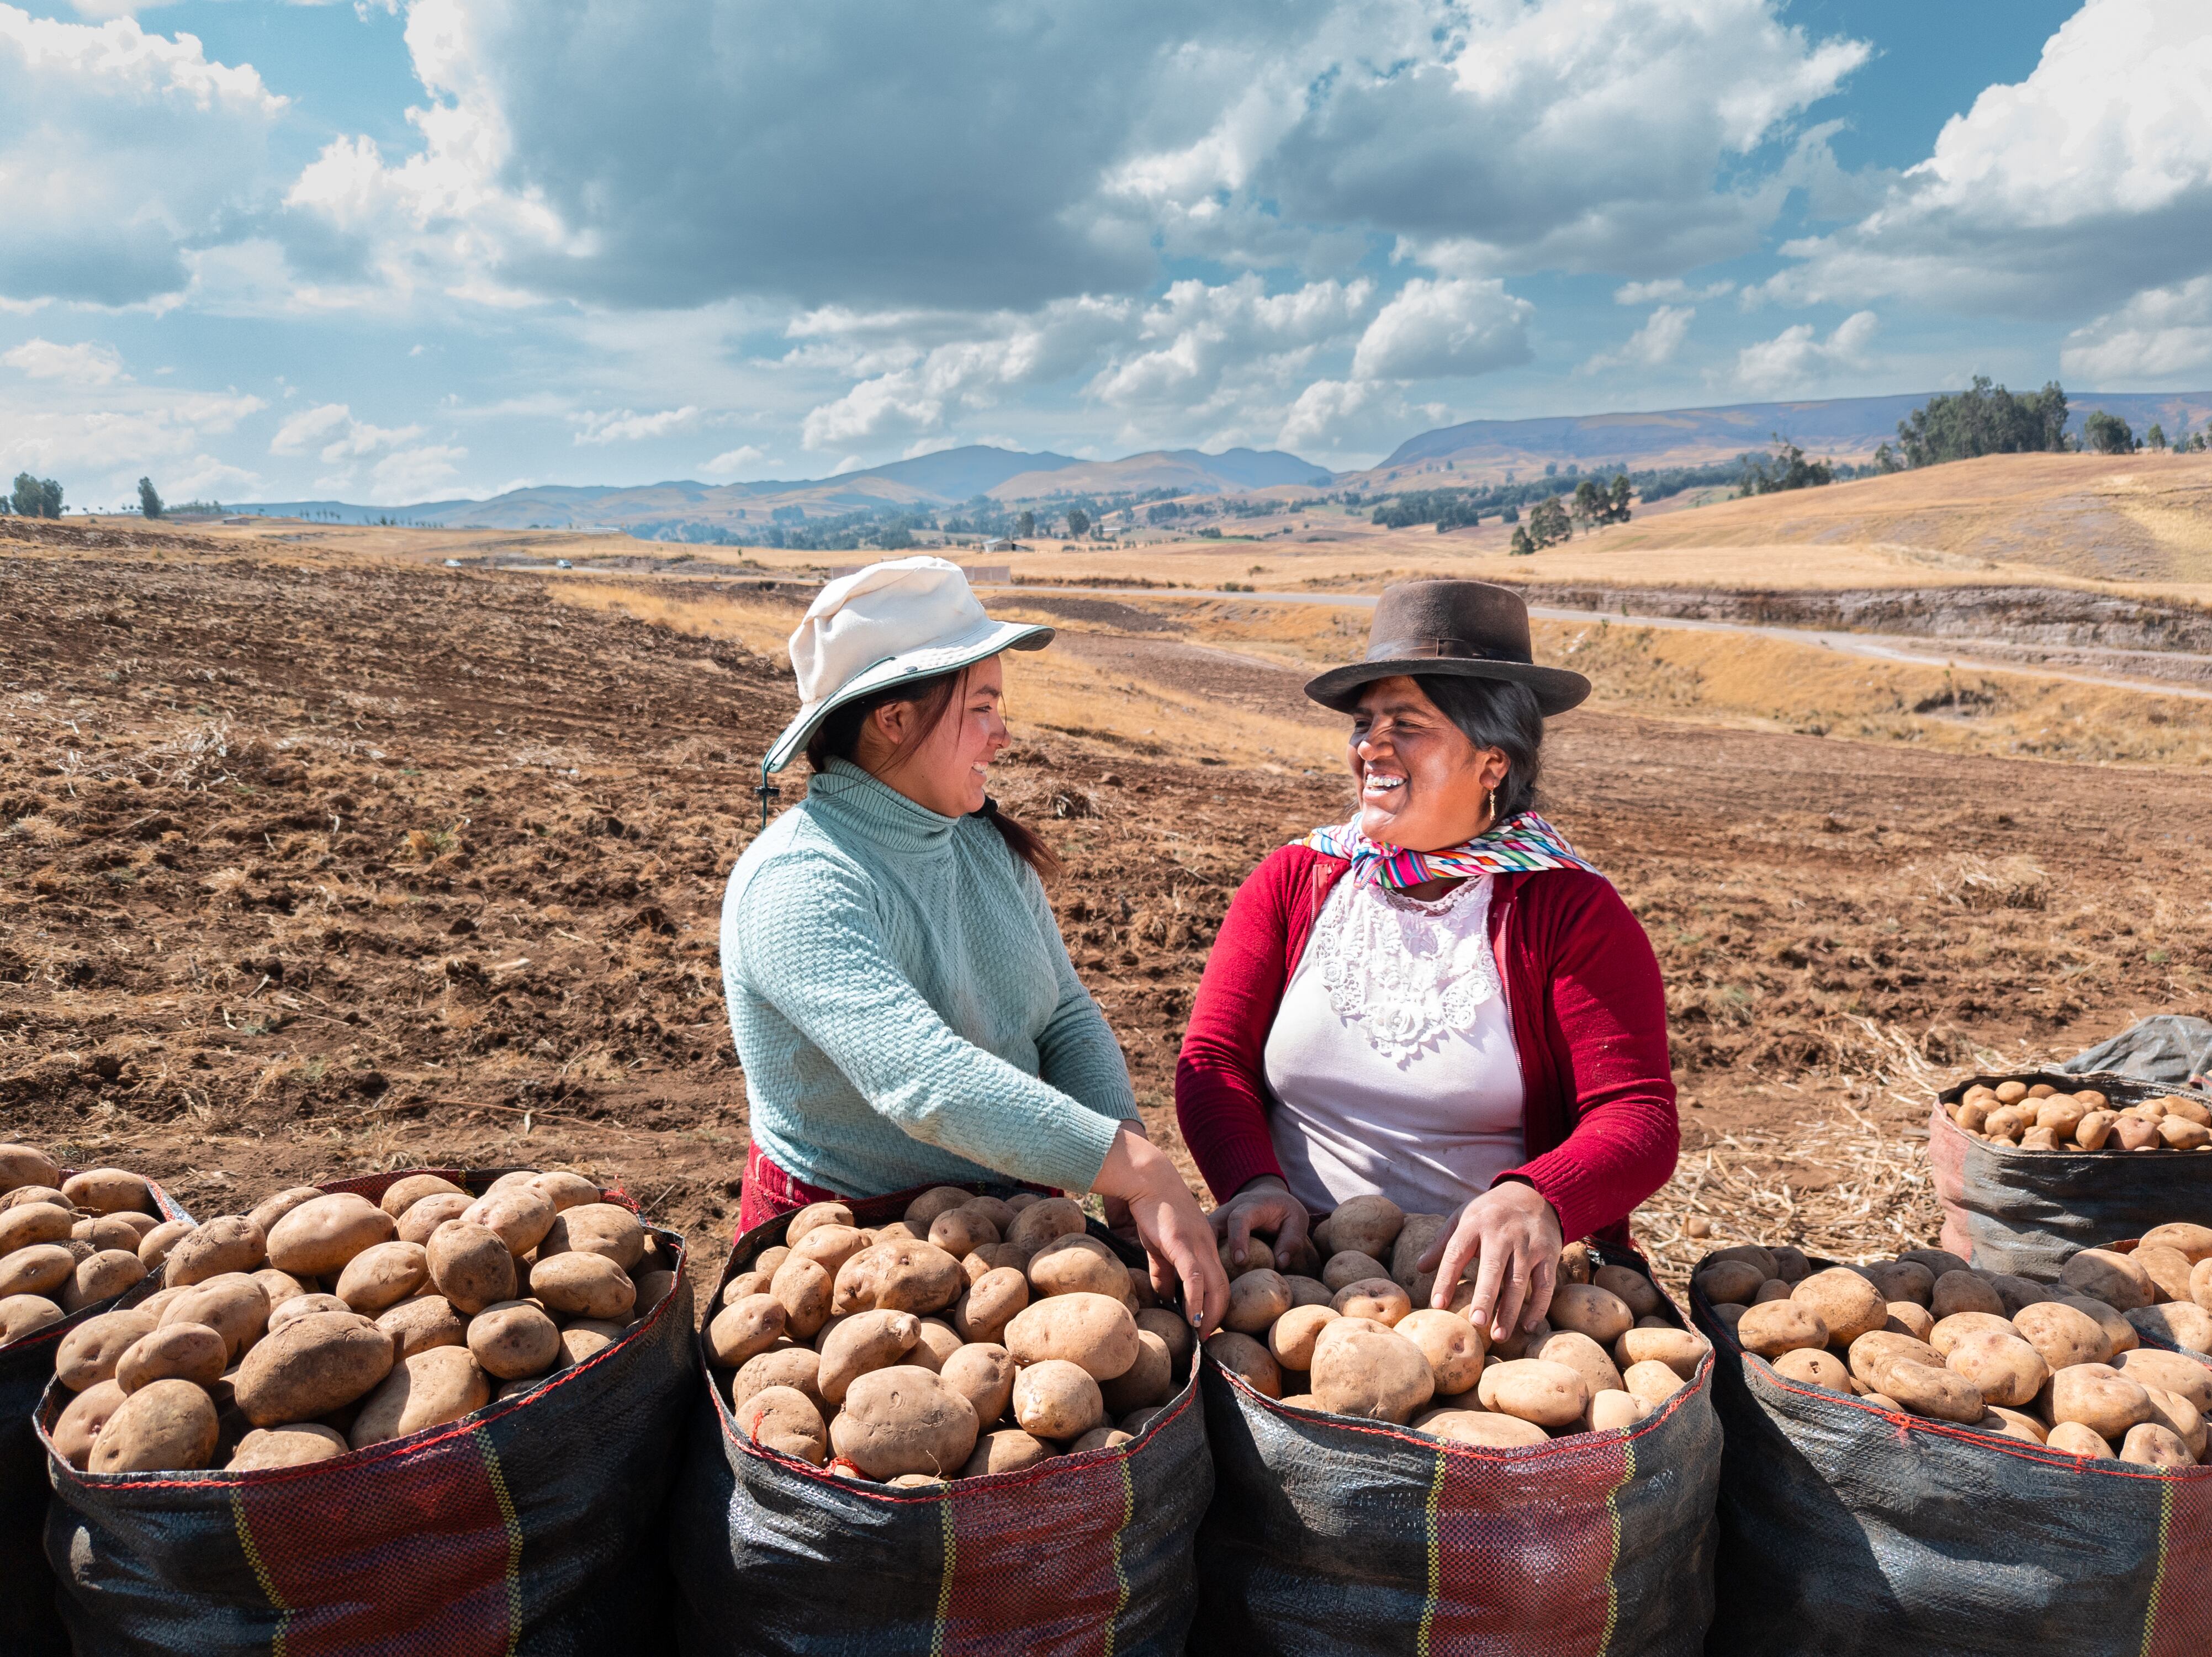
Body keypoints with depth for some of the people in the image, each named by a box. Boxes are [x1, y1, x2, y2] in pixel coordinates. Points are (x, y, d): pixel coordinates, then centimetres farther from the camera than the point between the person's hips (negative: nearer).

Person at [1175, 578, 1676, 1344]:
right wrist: (1255, 1183, -14)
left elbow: (1639, 1119, -5)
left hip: (1490, 1285, -1)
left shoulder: (1573, 912, 2)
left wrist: (1536, 1199, -25)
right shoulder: (1292, 882, 11)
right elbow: (1212, 1058, 6)